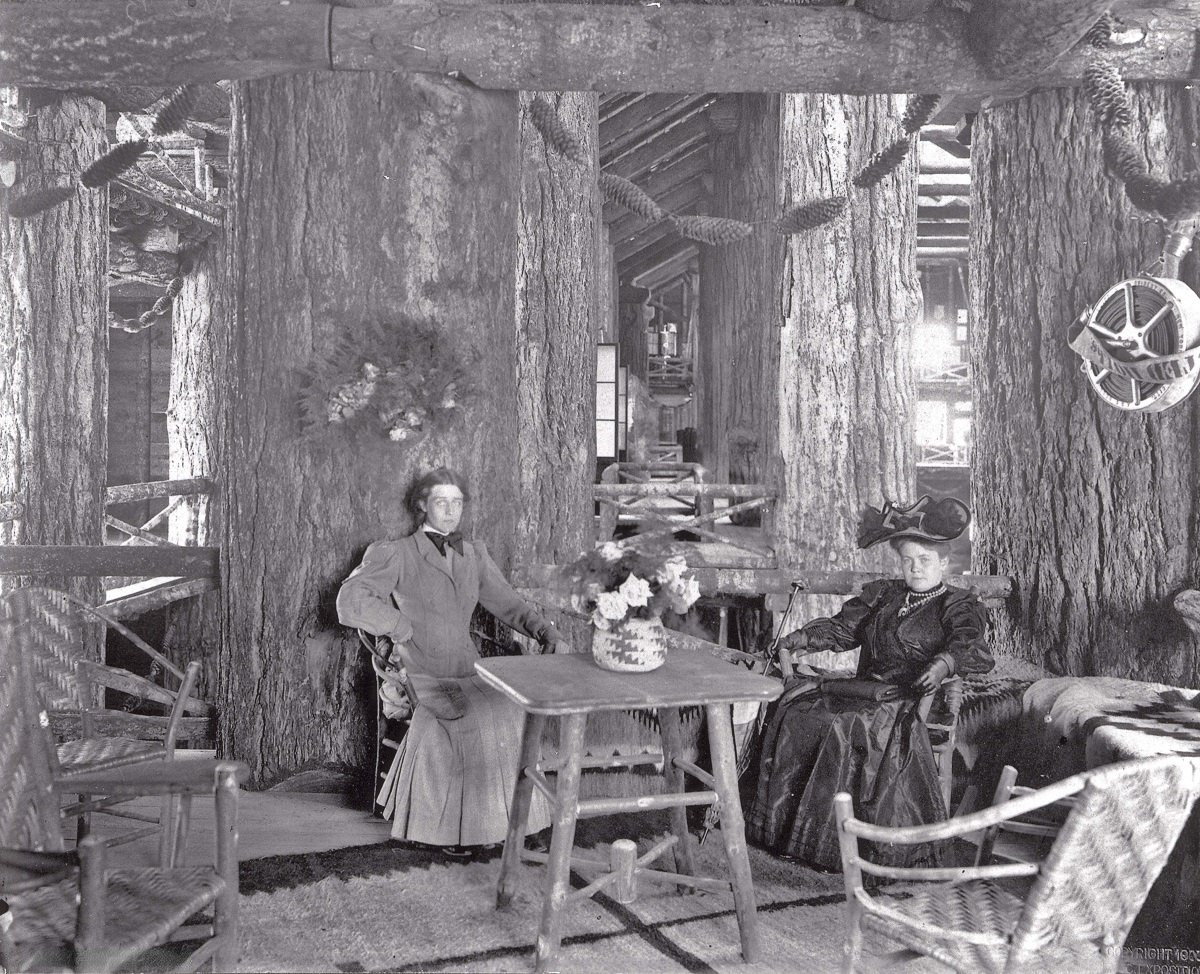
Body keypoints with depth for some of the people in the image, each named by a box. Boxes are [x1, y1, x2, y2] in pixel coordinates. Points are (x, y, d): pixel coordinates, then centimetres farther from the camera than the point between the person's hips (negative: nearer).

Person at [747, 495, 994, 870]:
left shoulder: (959, 606, 5)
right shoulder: (883, 594, 23)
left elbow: (971, 646, -14)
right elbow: (841, 628, 20)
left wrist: (943, 664, -37)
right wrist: (797, 639, 2)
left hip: (909, 699, -6)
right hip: (865, 690, 6)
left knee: (843, 728, -32)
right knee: (794, 713, -18)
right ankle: (782, 823, -14)